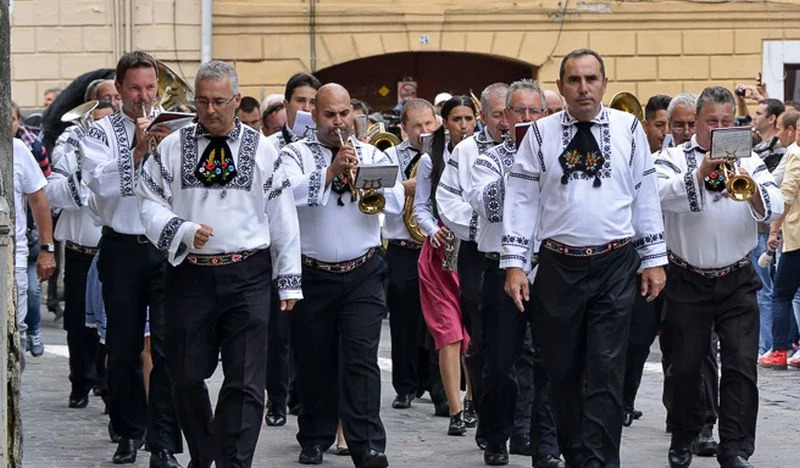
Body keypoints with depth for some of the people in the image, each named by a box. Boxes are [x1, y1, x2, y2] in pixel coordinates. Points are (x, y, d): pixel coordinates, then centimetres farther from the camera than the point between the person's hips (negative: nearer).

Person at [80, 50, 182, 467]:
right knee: (124, 346, 10)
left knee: (168, 346, -7)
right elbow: (101, 183, -12)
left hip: (168, 248, 0)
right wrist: (138, 149, -18)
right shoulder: (102, 132, 3)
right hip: (122, 248, 0)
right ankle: (129, 433, 25)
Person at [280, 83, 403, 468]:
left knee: (361, 358, -10)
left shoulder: (371, 155, 8)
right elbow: (289, 194, -16)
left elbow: (396, 201, -4)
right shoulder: (296, 155, 2)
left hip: (362, 275, 0)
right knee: (313, 360, 10)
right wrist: (331, 171, -21)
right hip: (312, 274, 0)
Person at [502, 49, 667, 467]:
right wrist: (514, 264, -4)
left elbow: (646, 197, 6)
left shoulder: (629, 130, 3)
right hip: (558, 267, 1)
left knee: (606, 371, -4)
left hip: (616, 265, -1)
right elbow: (521, 202, 2)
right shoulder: (540, 134, 2)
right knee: (562, 371, 8)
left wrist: (654, 260, 5)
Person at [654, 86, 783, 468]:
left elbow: (775, 208, -8)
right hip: (688, 282, -1)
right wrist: (700, 173, -32)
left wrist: (752, 189, -28)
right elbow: (662, 196, -20)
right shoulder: (674, 159, 0)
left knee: (741, 364, -6)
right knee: (686, 366, 7)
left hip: (737, 281, 1)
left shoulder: (748, 161, 5)